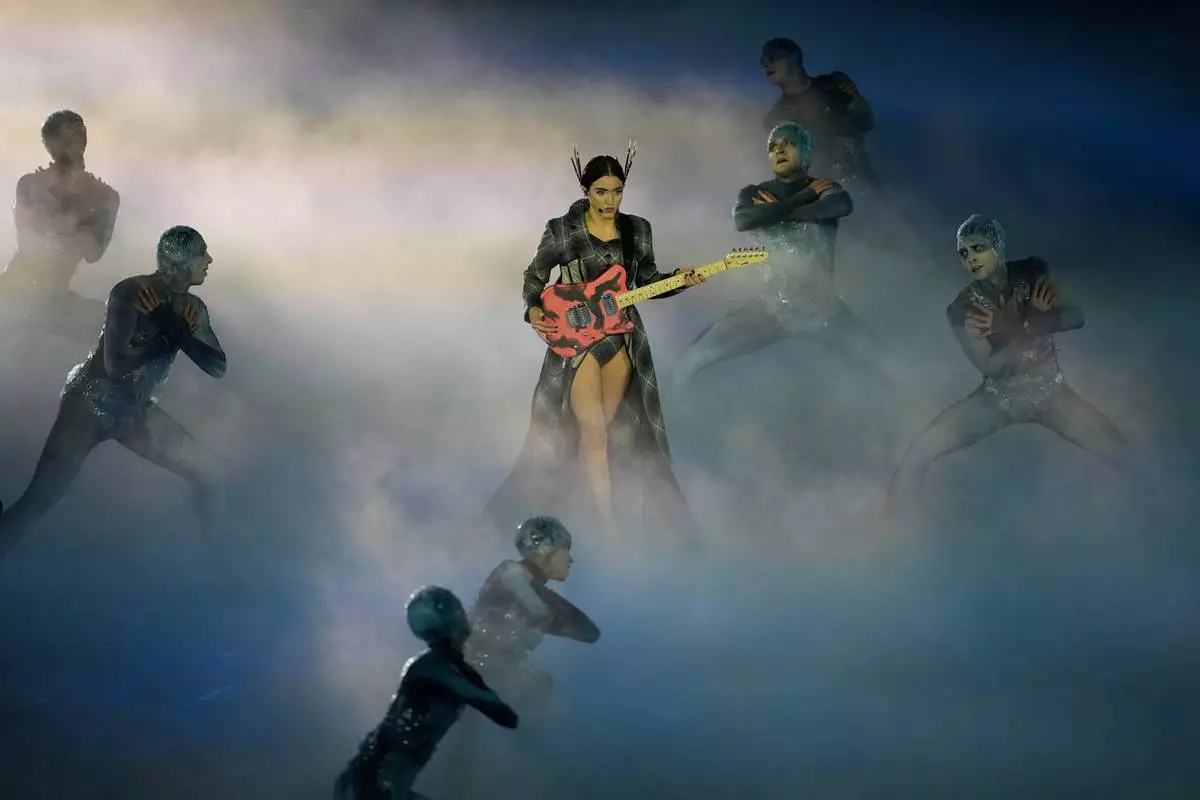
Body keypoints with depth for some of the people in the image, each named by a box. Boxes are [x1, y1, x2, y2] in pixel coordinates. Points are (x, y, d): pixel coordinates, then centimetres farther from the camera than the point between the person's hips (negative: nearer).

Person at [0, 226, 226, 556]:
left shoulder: (192, 308, -1)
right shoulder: (131, 292, -21)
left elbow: (218, 366, -8)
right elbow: (116, 363, -30)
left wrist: (176, 329, -21)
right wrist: (170, 337, -20)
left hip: (136, 411, 6)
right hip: (91, 404, -6)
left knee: (210, 478, 3)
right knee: (38, 501, -16)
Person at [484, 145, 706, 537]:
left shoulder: (637, 229, 4)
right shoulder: (561, 230, -6)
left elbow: (646, 281, 11)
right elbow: (534, 277, 3)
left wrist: (680, 281, -7)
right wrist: (534, 311, -14)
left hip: (622, 336, 4)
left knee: (608, 428, 9)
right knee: (593, 430, -10)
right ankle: (608, 525, -7)